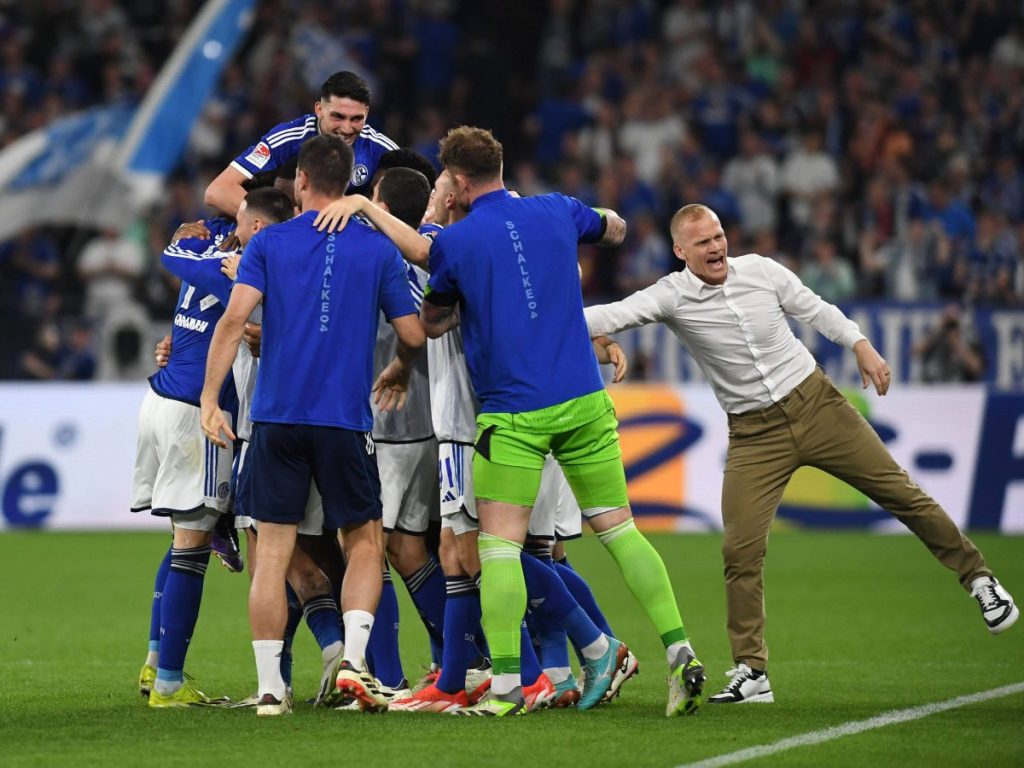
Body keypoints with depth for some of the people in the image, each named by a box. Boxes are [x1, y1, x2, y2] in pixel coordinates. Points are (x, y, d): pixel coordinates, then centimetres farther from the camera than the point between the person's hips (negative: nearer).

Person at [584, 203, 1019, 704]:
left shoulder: (761, 270, -4)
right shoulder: (671, 297, -11)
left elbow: (813, 308, 10)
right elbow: (613, 316, -24)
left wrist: (860, 344, 0)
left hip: (815, 402, 1)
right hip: (753, 435, -1)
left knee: (901, 493, 3)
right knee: (740, 551, -12)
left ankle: (978, 578, 23)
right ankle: (751, 674, -3)